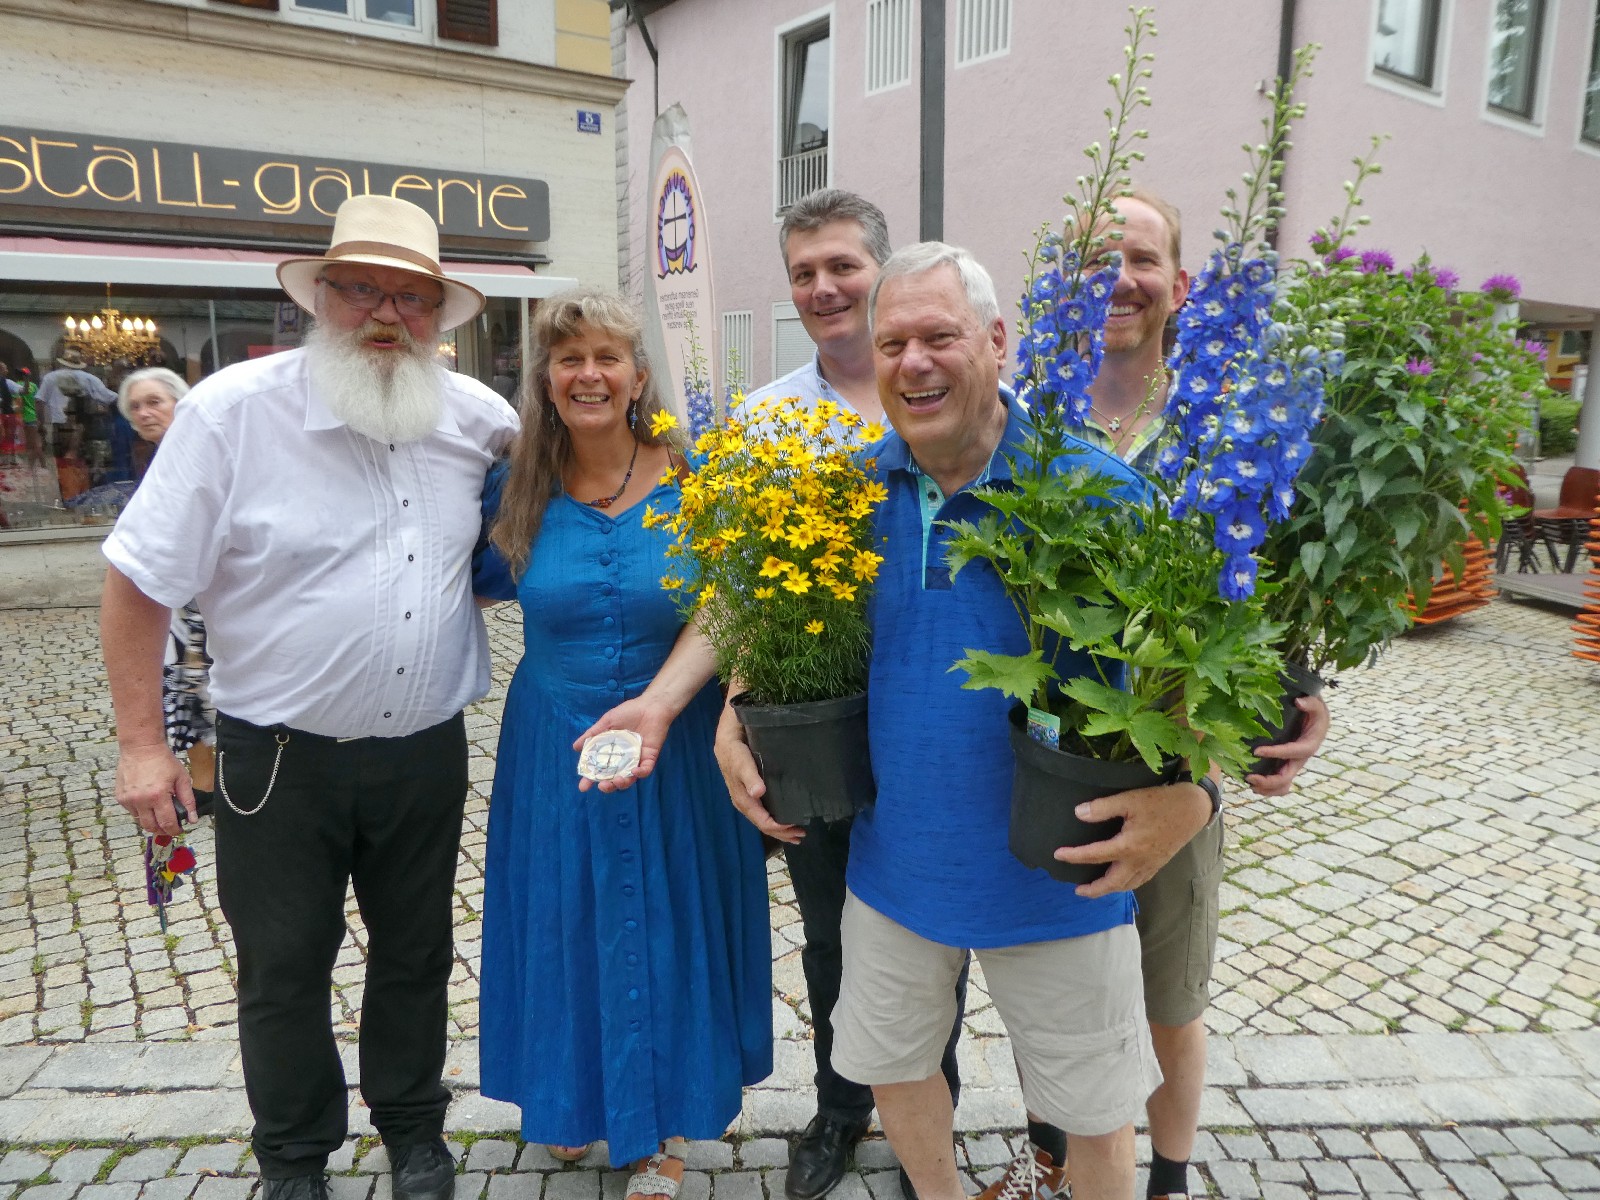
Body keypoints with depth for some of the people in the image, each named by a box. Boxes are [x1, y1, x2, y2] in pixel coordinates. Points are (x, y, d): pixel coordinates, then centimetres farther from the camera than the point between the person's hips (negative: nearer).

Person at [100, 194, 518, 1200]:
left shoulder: (475, 414, -3)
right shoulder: (233, 409, -13)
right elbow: (140, 581, -9)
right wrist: (142, 742, -10)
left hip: (427, 753, 3)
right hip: (281, 758, -2)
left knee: (416, 956, 19)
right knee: (284, 968, 14)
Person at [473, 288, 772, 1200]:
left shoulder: (693, 485, -10)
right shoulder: (518, 493, -4)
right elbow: (481, 580, 12)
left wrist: (659, 702, -26)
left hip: (676, 751, -2)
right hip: (554, 749, 2)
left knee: (666, 928, 11)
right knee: (564, 924, 17)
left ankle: (663, 1126, 36)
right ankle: (572, 1096, 45)